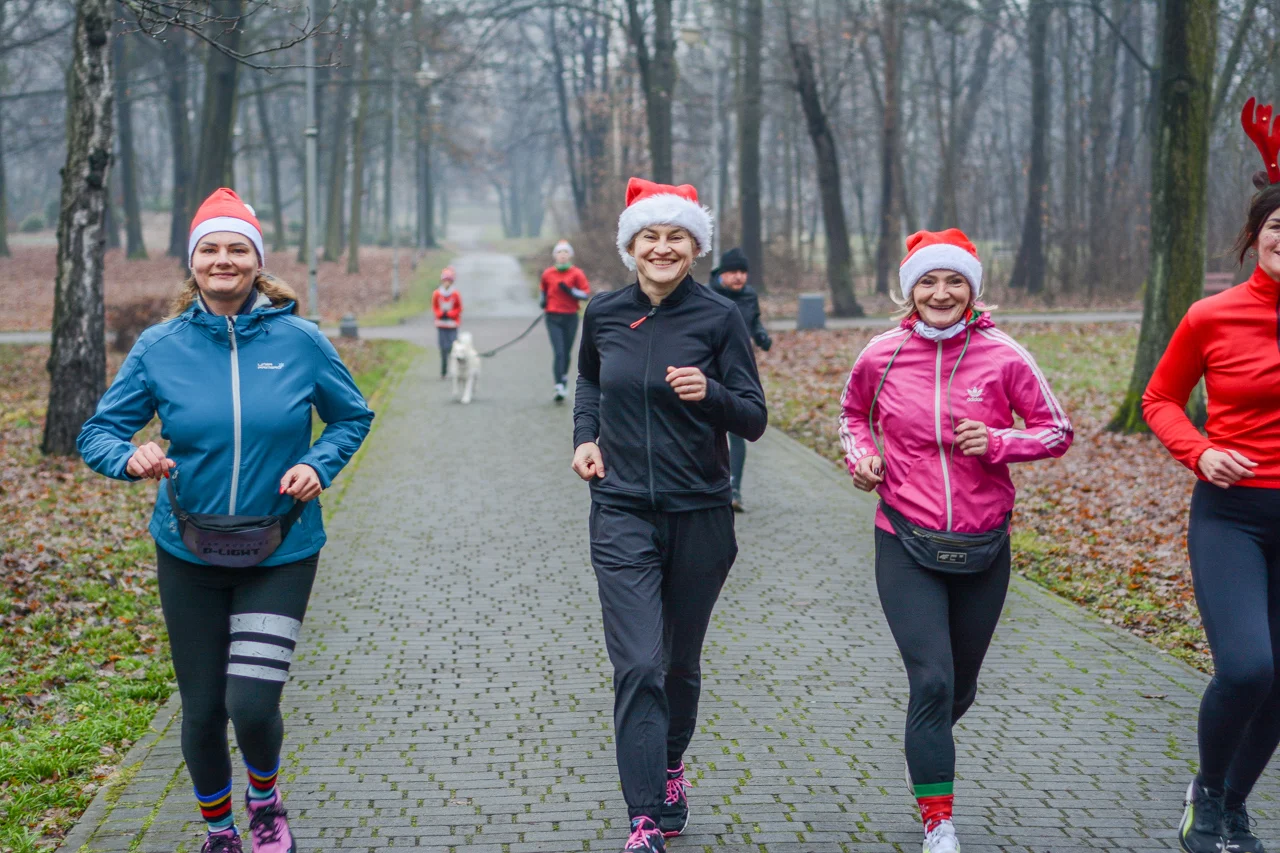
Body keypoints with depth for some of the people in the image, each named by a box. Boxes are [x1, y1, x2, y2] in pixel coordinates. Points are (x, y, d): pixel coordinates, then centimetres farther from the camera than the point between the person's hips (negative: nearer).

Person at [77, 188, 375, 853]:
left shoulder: (299, 341, -5)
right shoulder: (159, 347, -4)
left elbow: (352, 418, 8)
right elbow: (97, 434, 0)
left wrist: (318, 465, -11)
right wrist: (131, 457, -23)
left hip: (280, 553, -1)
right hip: (188, 553, 2)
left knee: (253, 704, -12)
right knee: (202, 708, 9)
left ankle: (265, 798, 23)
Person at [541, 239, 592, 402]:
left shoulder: (577, 274, -1)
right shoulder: (547, 274, 5)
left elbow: (587, 295, -4)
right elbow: (543, 290, 24)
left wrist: (570, 291, -17)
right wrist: (542, 300, 4)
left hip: (570, 318, 0)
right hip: (553, 318, 0)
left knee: (567, 353, 8)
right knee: (558, 352, -12)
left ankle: (564, 377, 34)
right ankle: (559, 387, -16)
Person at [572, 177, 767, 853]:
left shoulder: (718, 317, -6)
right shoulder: (603, 314, 2)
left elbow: (754, 420, -6)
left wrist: (710, 393, -25)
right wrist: (585, 436, 6)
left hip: (700, 515, 0)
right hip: (622, 513, 0)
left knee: (681, 661, 15)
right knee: (638, 665, -11)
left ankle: (670, 767, 41)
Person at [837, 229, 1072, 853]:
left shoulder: (1003, 357, -7)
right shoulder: (881, 356, -4)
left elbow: (1057, 431, 1)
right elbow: (853, 413, 16)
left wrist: (997, 443, -16)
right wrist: (861, 456, -3)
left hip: (982, 548, 1)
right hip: (907, 546, -1)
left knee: (959, 687, 16)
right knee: (931, 680, -12)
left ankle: (926, 755, 49)